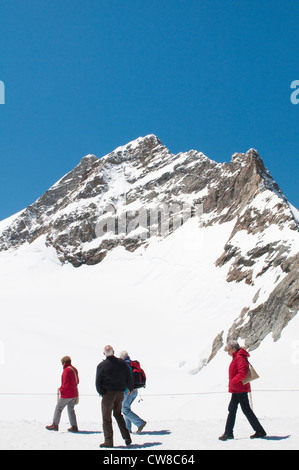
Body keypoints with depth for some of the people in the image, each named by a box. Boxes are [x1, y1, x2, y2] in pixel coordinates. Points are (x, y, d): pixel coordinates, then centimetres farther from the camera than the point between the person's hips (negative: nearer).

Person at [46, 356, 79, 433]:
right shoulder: (74, 369, 10)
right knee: (71, 410, 14)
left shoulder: (66, 370, -16)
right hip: (74, 394, 8)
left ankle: (55, 425, 12)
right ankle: (74, 427, 11)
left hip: (66, 394, -8)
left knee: (58, 408, 5)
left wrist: (61, 389, -6)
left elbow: (66, 383, -21)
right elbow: (77, 381, 17)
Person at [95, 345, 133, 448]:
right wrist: (130, 388, 21)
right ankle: (127, 437, 14)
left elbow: (98, 382, -6)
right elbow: (129, 378, 5)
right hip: (120, 393, 4)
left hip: (108, 393, -4)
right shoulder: (122, 362, 1)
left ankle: (108, 441, 5)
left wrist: (101, 393, 10)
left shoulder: (102, 365, -9)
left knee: (106, 417, 5)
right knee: (118, 414, 21)